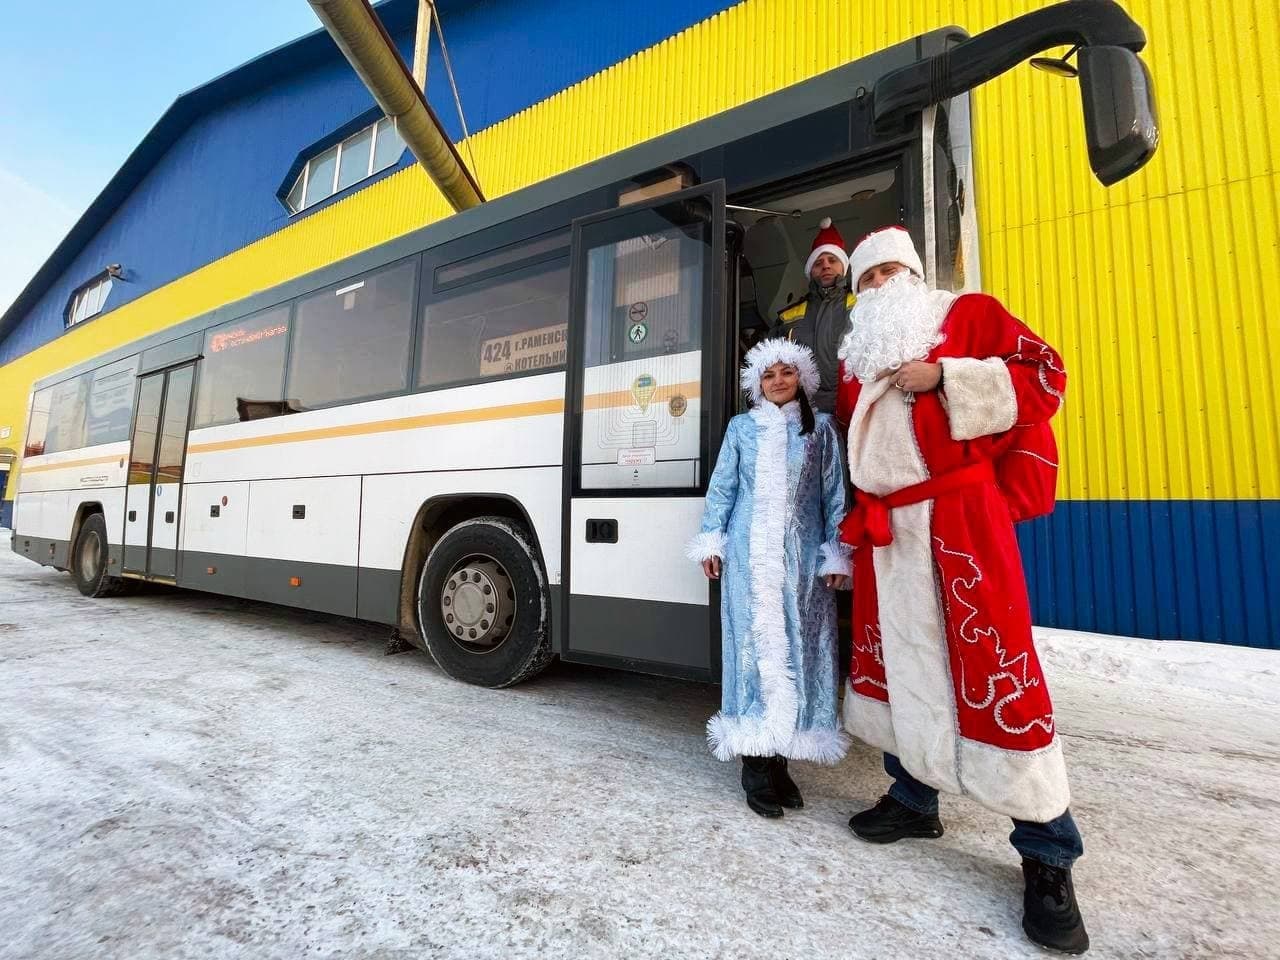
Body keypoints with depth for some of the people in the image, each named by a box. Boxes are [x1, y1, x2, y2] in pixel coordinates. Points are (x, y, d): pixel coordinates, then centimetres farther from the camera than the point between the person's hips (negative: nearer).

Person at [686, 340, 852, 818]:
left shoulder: (821, 429, 10)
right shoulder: (741, 427, 10)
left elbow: (834, 495, 7)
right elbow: (721, 487, 9)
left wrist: (835, 554, 1)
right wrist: (711, 542, 3)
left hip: (803, 554, 1)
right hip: (750, 553, -1)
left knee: (798, 645, 2)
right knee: (755, 643, -2)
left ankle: (779, 758, 16)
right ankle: (756, 765, 5)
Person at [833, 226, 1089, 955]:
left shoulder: (969, 313, 8)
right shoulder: (855, 356, 19)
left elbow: (1045, 373, -2)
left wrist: (944, 379, -14)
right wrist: (852, 521, 13)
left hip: (961, 516, -5)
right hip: (884, 527, 5)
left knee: (993, 664, -5)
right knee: (893, 660, 10)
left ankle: (1048, 854, 12)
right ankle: (914, 798, 28)